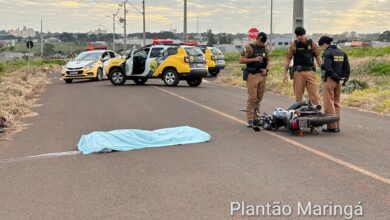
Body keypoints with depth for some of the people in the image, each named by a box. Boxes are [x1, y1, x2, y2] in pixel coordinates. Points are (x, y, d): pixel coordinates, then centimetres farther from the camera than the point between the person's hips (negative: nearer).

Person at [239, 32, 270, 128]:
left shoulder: (265, 49, 14)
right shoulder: (249, 47, -3)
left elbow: (267, 60, 21)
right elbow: (241, 60, -7)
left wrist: (266, 69, 2)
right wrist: (254, 59, -16)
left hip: (262, 75, 6)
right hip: (252, 75, -6)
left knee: (259, 99, 9)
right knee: (252, 98, -9)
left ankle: (256, 118, 16)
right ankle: (250, 120, -7)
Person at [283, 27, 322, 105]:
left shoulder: (312, 44, 3)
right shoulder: (294, 45, 1)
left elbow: (318, 58, 8)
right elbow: (288, 59, 3)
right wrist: (285, 73, -3)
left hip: (310, 72, 0)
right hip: (298, 73, 0)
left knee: (314, 95, -4)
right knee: (298, 96, 5)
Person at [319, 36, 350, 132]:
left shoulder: (327, 53, -11)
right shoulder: (341, 52, 12)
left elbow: (328, 68, -21)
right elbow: (347, 67, 7)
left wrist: (338, 79, -16)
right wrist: (344, 79, 1)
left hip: (330, 80, -8)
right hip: (338, 81, 8)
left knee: (329, 103, -1)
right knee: (336, 103, 14)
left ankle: (332, 126, -2)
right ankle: (337, 126, 17)